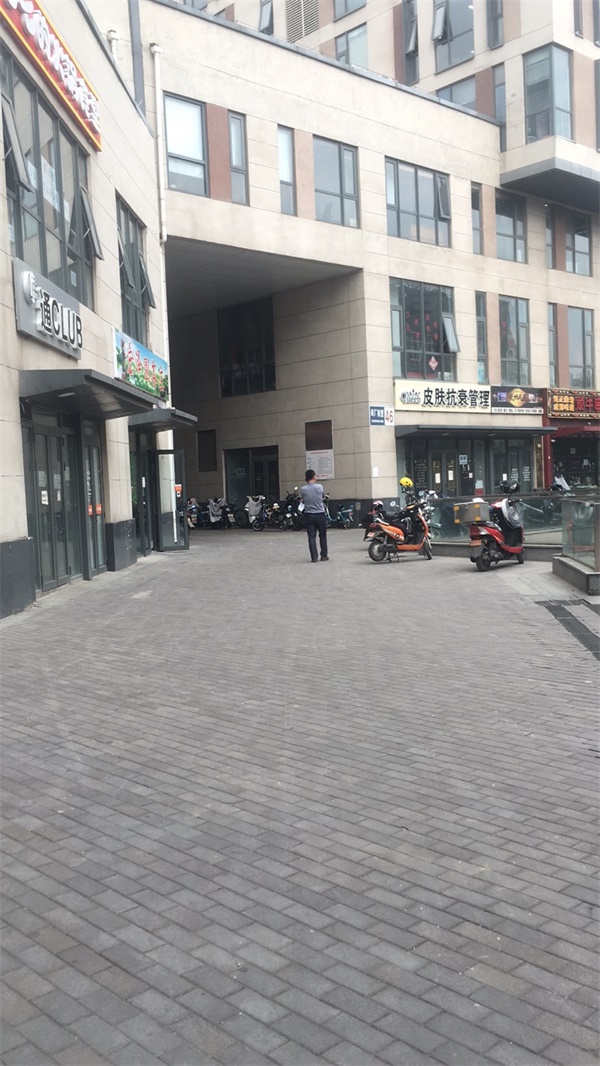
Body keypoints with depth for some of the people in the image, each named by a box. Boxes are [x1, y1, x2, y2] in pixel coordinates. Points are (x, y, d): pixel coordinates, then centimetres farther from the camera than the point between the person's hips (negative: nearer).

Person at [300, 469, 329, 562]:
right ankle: (324, 556, 16)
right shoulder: (319, 487, -6)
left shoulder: (303, 489, -5)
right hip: (320, 514, -1)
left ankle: (314, 557, 0)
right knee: (322, 536, 11)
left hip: (309, 515, 1)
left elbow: (303, 501, 7)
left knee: (311, 537, 2)